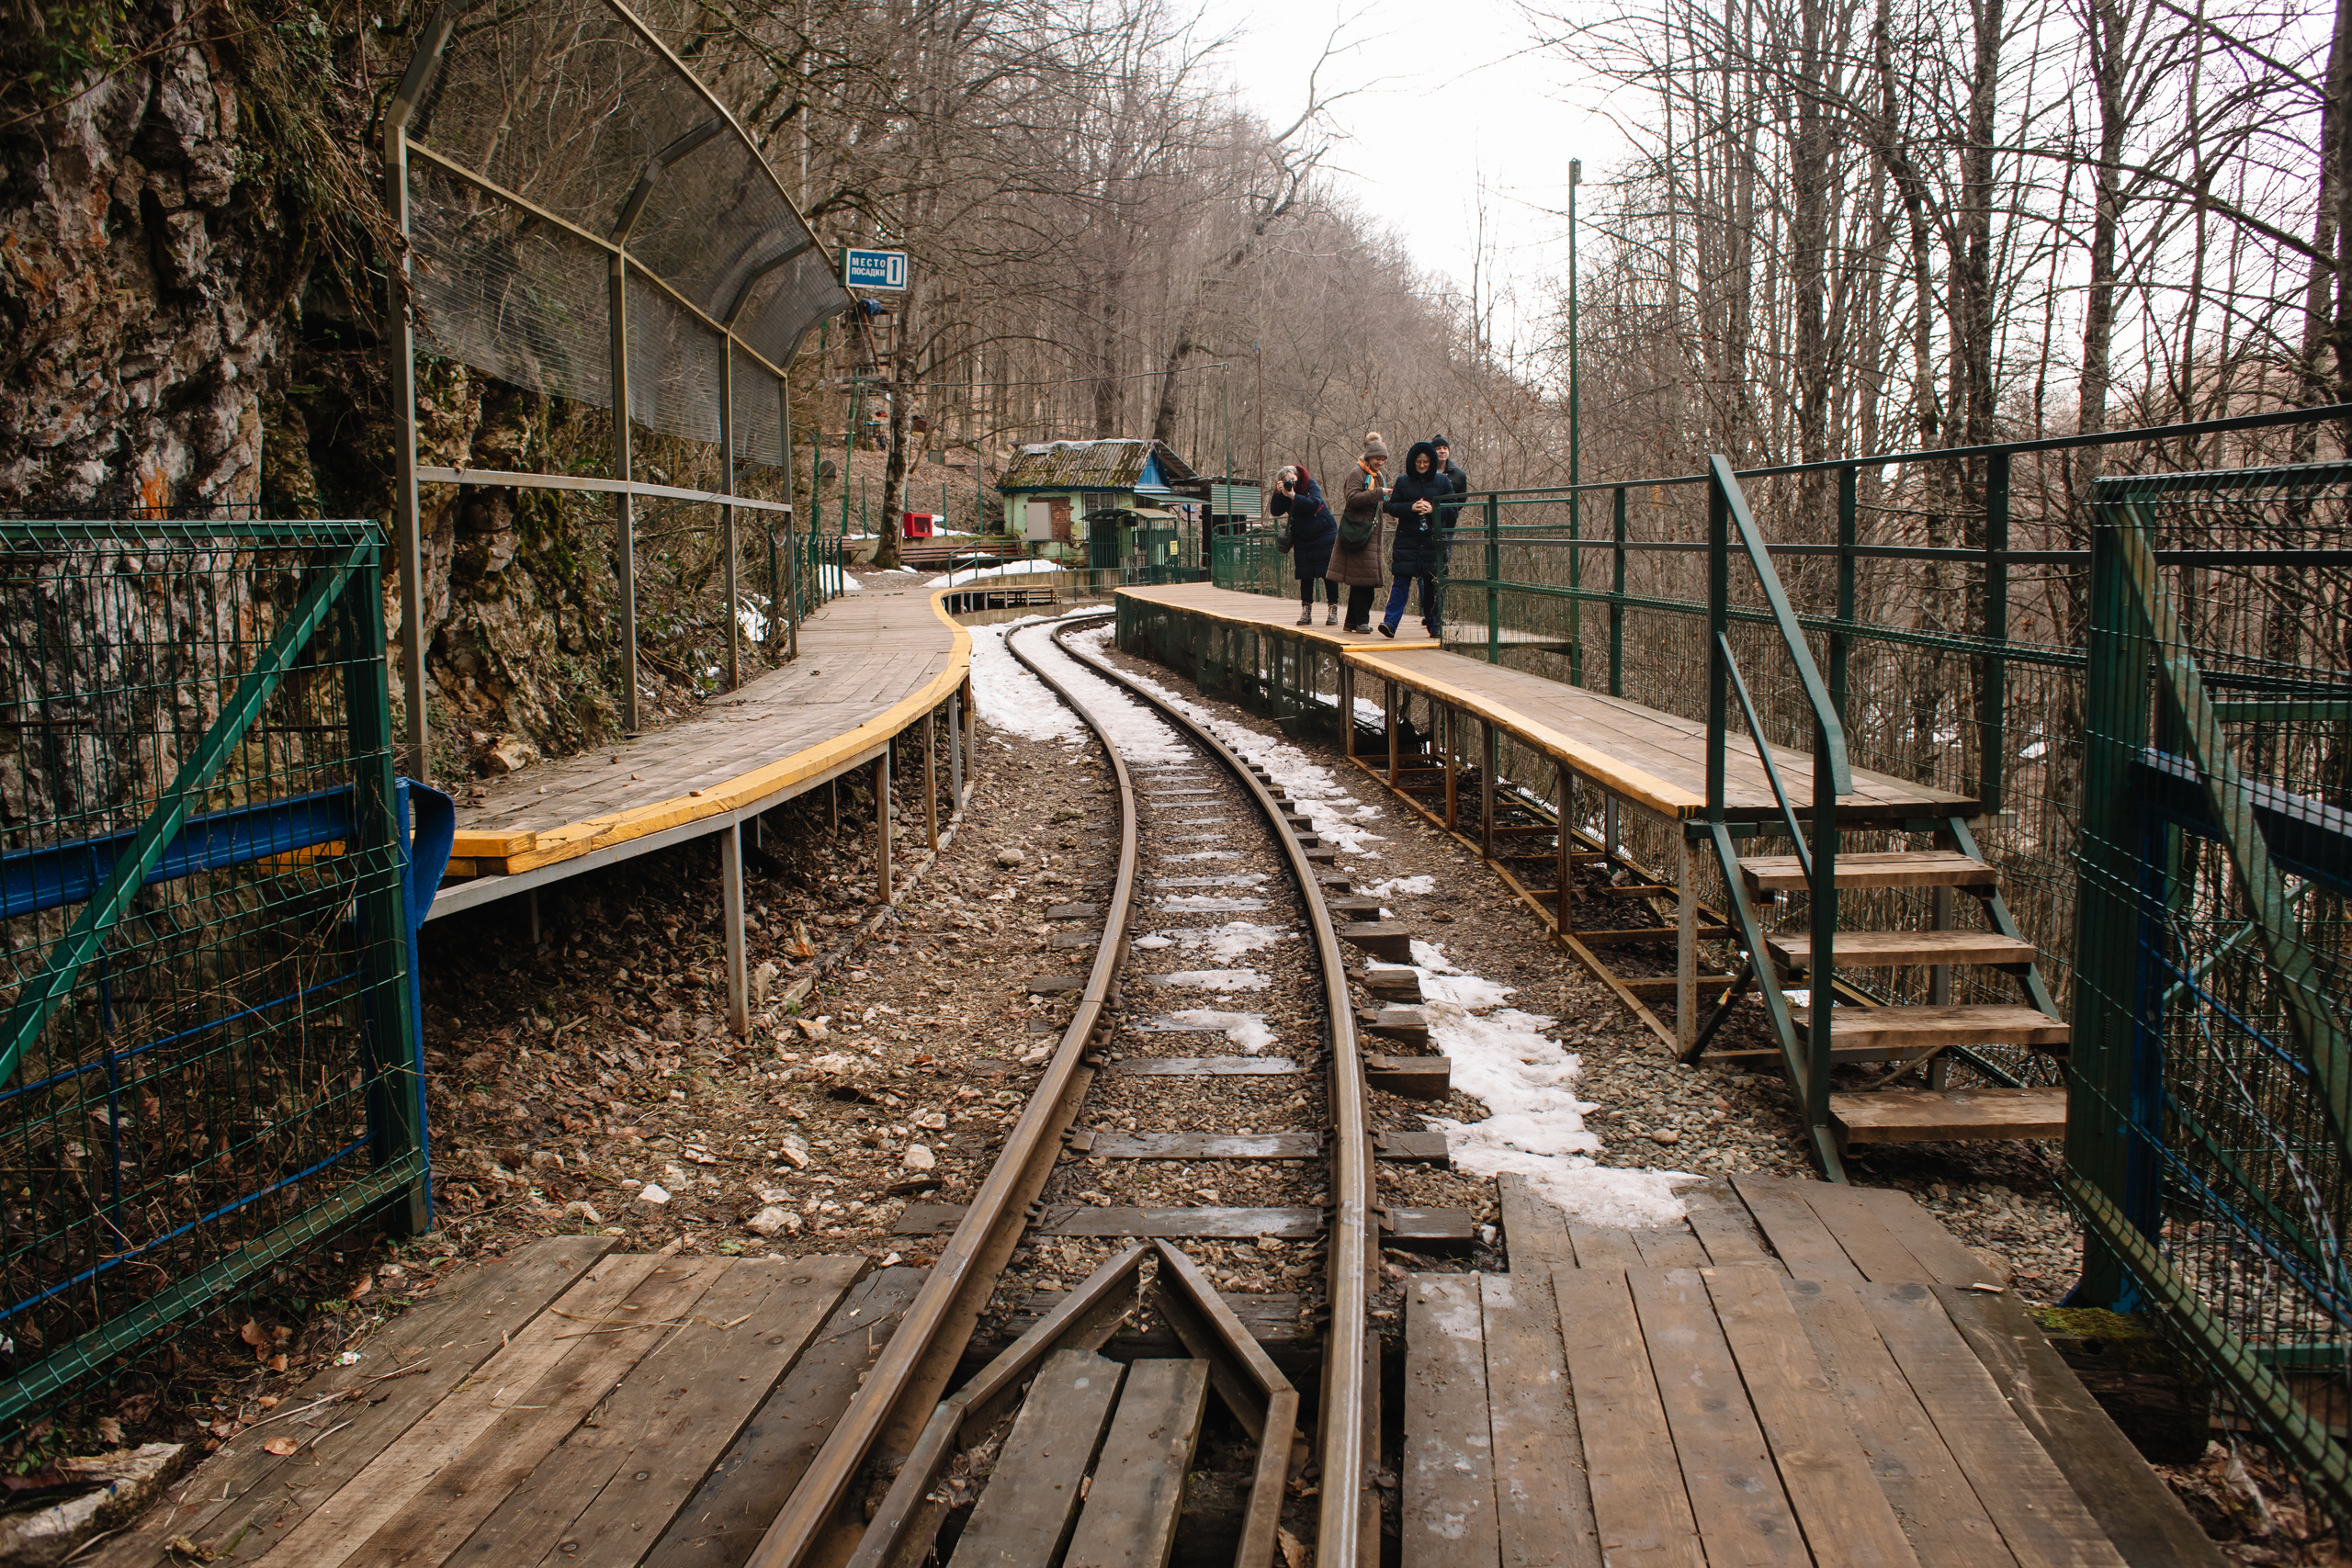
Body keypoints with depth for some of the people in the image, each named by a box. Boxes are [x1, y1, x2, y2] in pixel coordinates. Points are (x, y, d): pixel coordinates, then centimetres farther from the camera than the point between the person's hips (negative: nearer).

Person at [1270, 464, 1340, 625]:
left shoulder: (1311, 485, -11)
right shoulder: (1283, 494, 0)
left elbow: (1314, 504, -28)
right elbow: (1275, 511, -9)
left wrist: (1293, 496, -31)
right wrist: (1278, 494, -21)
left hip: (1325, 535, -4)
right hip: (1302, 539, 4)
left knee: (1328, 573, -6)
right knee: (1305, 575, 1)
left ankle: (1333, 611, -2)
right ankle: (1306, 611, 5)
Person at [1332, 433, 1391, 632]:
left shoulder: (1377, 476, 21)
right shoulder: (1357, 473, -7)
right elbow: (1352, 498, -21)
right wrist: (1379, 493, -22)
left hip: (1371, 531, 9)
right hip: (1358, 531, -9)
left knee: (1362, 580, 8)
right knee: (1362, 578, -10)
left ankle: (1352, 622, 13)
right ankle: (1361, 621, -4)